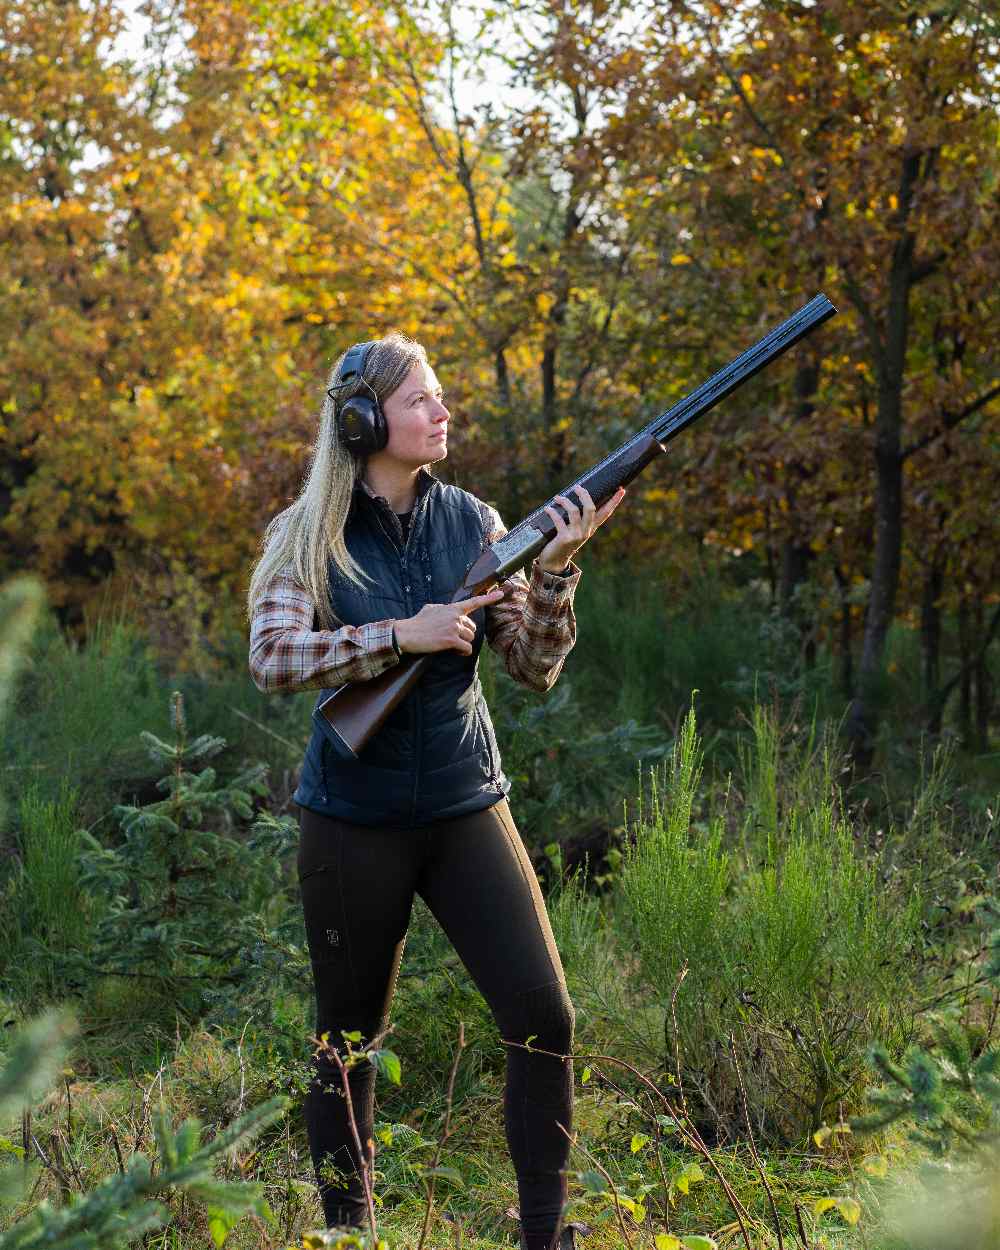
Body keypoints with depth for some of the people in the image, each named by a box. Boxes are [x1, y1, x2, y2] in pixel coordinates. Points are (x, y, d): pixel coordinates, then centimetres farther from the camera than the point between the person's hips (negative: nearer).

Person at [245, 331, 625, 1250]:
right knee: (349, 1036, 9)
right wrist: (401, 635, -23)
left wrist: (555, 569, -16)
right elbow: (272, 660, -16)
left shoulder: (473, 523, 4)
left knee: (544, 1016, -8)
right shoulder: (306, 536, -3)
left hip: (466, 808, 2)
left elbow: (535, 668, 1)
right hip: (354, 818, -2)